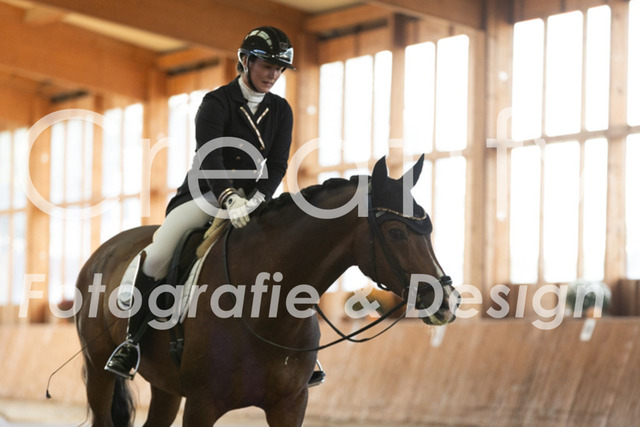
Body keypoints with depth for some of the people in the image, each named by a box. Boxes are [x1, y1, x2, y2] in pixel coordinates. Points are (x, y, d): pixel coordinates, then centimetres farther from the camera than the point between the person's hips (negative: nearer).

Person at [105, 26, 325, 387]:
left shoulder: (281, 111, 5)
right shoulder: (217, 103, -9)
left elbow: (277, 164, -3)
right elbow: (209, 156, -24)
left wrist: (256, 199, -23)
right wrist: (229, 198, -41)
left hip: (253, 198, 4)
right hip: (206, 194, -4)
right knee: (156, 256, -25)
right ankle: (133, 341, -9)